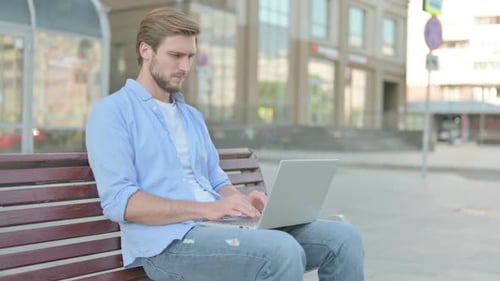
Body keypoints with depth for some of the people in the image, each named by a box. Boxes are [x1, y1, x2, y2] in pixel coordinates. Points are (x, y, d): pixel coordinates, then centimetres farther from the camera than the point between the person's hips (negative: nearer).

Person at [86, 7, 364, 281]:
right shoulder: (112, 112, -1)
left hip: (220, 226, 7)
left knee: (344, 237, -9)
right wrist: (206, 209, -20)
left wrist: (241, 201, -3)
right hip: (169, 242, -7)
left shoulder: (193, 116, 23)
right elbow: (118, 201, -12)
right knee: (282, 252, -34)